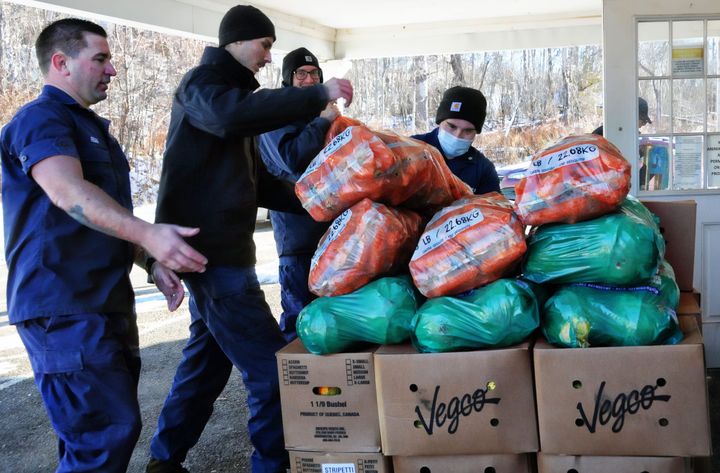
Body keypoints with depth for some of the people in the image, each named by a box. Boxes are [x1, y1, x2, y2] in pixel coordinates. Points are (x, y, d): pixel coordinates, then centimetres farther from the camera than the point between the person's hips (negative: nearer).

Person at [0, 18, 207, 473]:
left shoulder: (92, 127, 22)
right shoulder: (41, 119, -10)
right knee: (107, 430, -14)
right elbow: (68, 192, -28)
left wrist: (153, 262, 13)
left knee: (114, 424, 13)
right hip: (64, 305, -10)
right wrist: (148, 234, -41)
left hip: (106, 300, 10)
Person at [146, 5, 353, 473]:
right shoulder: (200, 83, -6)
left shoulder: (231, 91, 23)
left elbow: (257, 183, 22)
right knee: (270, 363, -10)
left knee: (209, 356, 18)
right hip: (211, 249, -10)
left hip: (218, 248, 10)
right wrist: (318, 94, -29)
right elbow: (234, 113, -32)